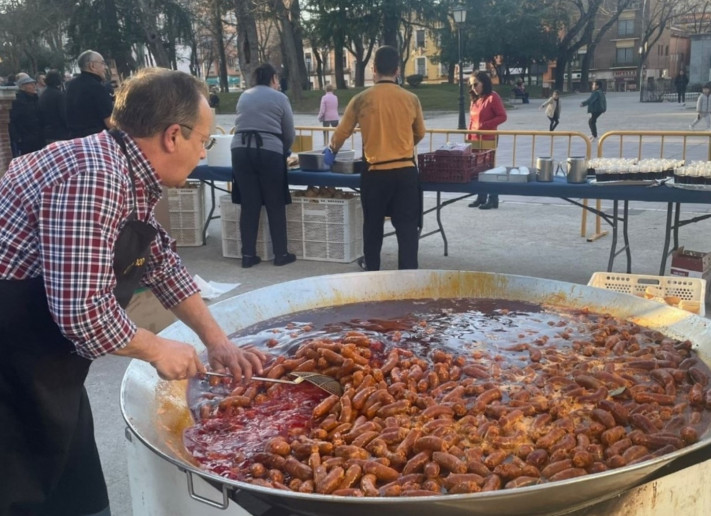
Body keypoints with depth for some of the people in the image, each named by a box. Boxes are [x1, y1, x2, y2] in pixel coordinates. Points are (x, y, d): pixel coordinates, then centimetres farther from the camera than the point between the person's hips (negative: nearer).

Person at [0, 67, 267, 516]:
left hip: (46, 374, 10)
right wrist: (157, 350, -13)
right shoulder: (93, 176, -26)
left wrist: (218, 341, 13)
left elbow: (165, 268, 16)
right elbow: (83, 311, -30)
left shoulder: (127, 176, 6)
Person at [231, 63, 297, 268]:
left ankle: (248, 255, 11)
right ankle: (281, 254, 13)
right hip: (269, 152, -4)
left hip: (240, 150, 4)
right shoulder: (280, 98, 7)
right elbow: (289, 133, 9)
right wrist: (284, 151, 28)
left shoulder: (243, 96, 19)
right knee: (275, 205, 6)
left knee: (249, 204, 8)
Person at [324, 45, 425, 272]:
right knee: (407, 227, 3)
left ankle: (371, 268, 33)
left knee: (373, 224, 18)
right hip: (406, 171, 0)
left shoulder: (361, 99, -4)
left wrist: (331, 151, 29)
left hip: (375, 172, 0)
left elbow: (342, 132, 8)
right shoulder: (411, 99, -1)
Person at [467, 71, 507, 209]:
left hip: (488, 140, -7)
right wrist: (468, 137, 12)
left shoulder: (493, 97, -7)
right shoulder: (474, 99, 15)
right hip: (474, 140, 7)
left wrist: (485, 125, -18)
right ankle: (481, 198, 14)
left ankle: (493, 200, 0)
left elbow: (502, 116, -10)